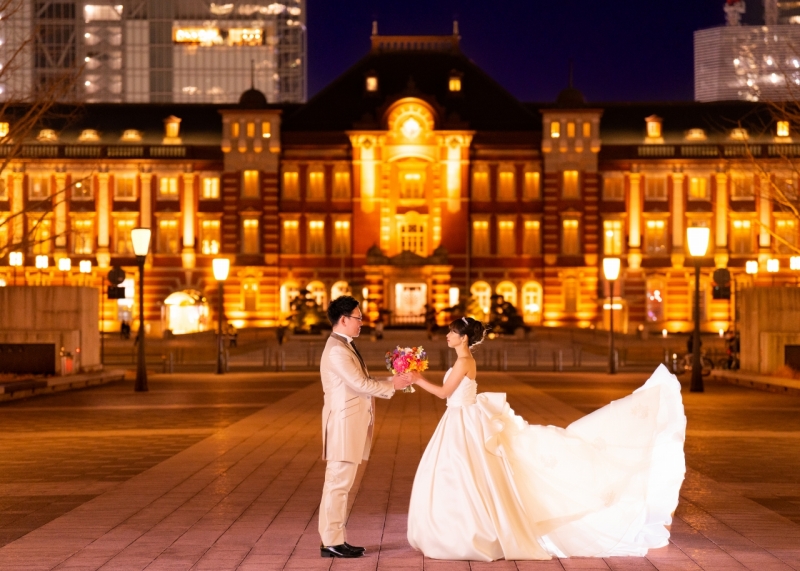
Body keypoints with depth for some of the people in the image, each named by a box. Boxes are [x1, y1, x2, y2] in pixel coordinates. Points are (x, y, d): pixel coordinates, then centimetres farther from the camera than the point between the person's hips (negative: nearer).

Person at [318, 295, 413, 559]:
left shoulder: (345, 347, 17)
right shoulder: (337, 350, -16)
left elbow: (362, 381, 16)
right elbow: (360, 384, -20)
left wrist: (393, 380, 6)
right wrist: (392, 385, -11)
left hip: (352, 425, 10)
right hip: (343, 424, -10)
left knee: (341, 484, 12)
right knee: (337, 483, -6)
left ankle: (336, 539, 16)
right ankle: (330, 542, -2)